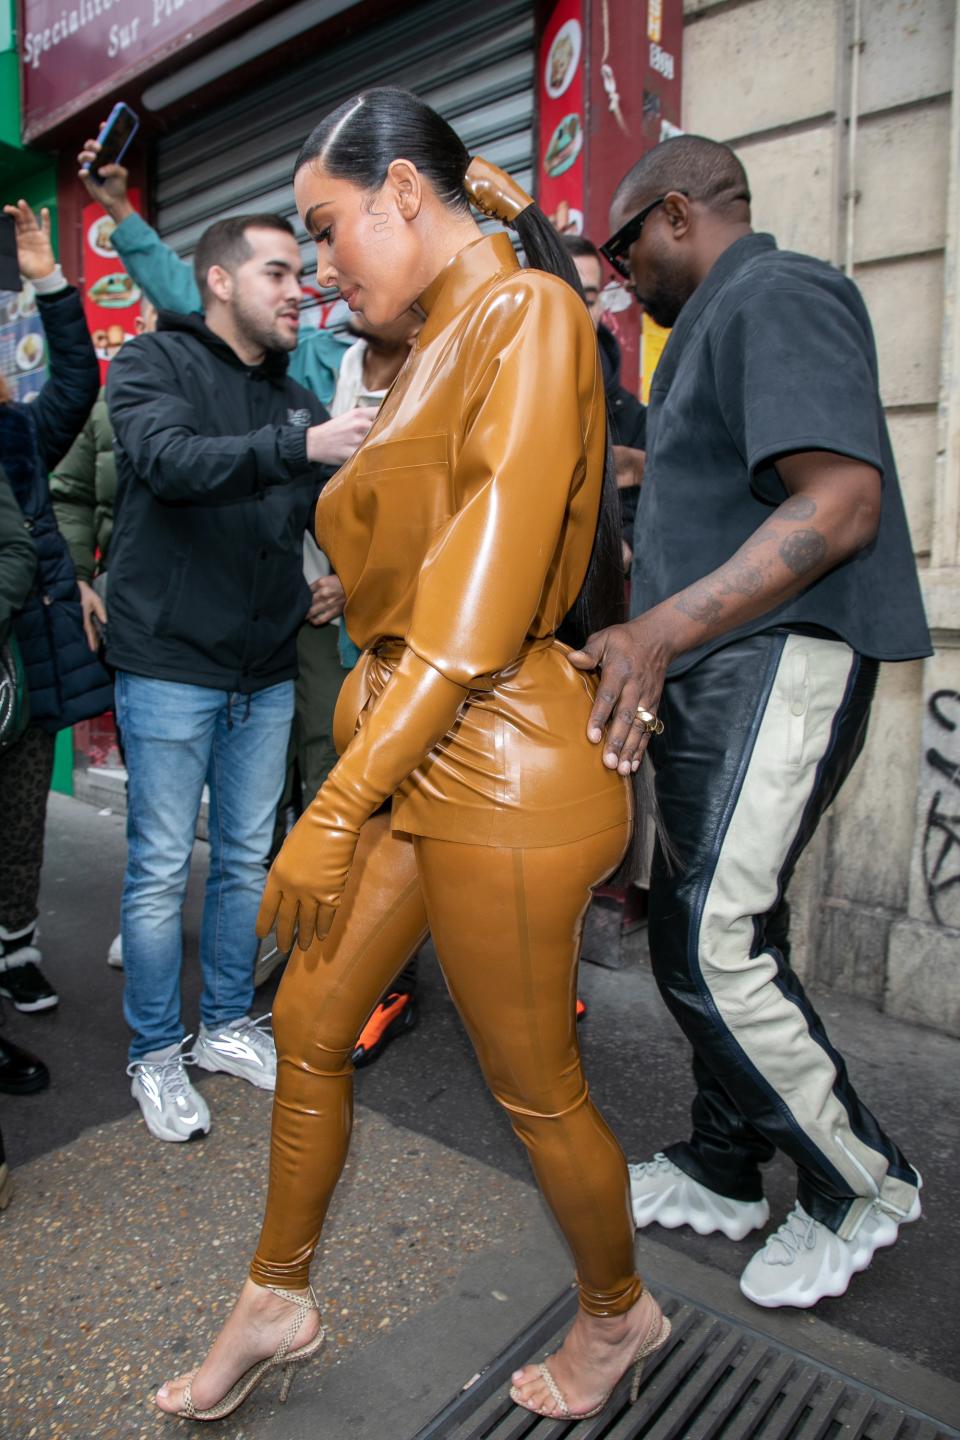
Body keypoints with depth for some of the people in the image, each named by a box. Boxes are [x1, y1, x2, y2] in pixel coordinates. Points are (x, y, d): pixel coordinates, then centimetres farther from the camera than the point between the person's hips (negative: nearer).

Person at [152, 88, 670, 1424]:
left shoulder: (528, 312, -11)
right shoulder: (439, 346, 15)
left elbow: (486, 588, -21)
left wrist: (337, 808, -21)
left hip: (497, 769, -9)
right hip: (413, 753, 9)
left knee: (535, 1087, 9)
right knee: (306, 1021, 16)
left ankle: (619, 1313, 40)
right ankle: (276, 1305, 40)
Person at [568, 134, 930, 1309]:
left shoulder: (778, 297, -8)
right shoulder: (713, 323, 24)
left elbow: (843, 500, -23)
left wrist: (663, 629, -29)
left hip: (779, 660, -10)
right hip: (711, 672, 10)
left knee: (714, 944, -11)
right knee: (695, 933, 12)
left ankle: (861, 1184, 12)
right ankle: (721, 1171, 29)